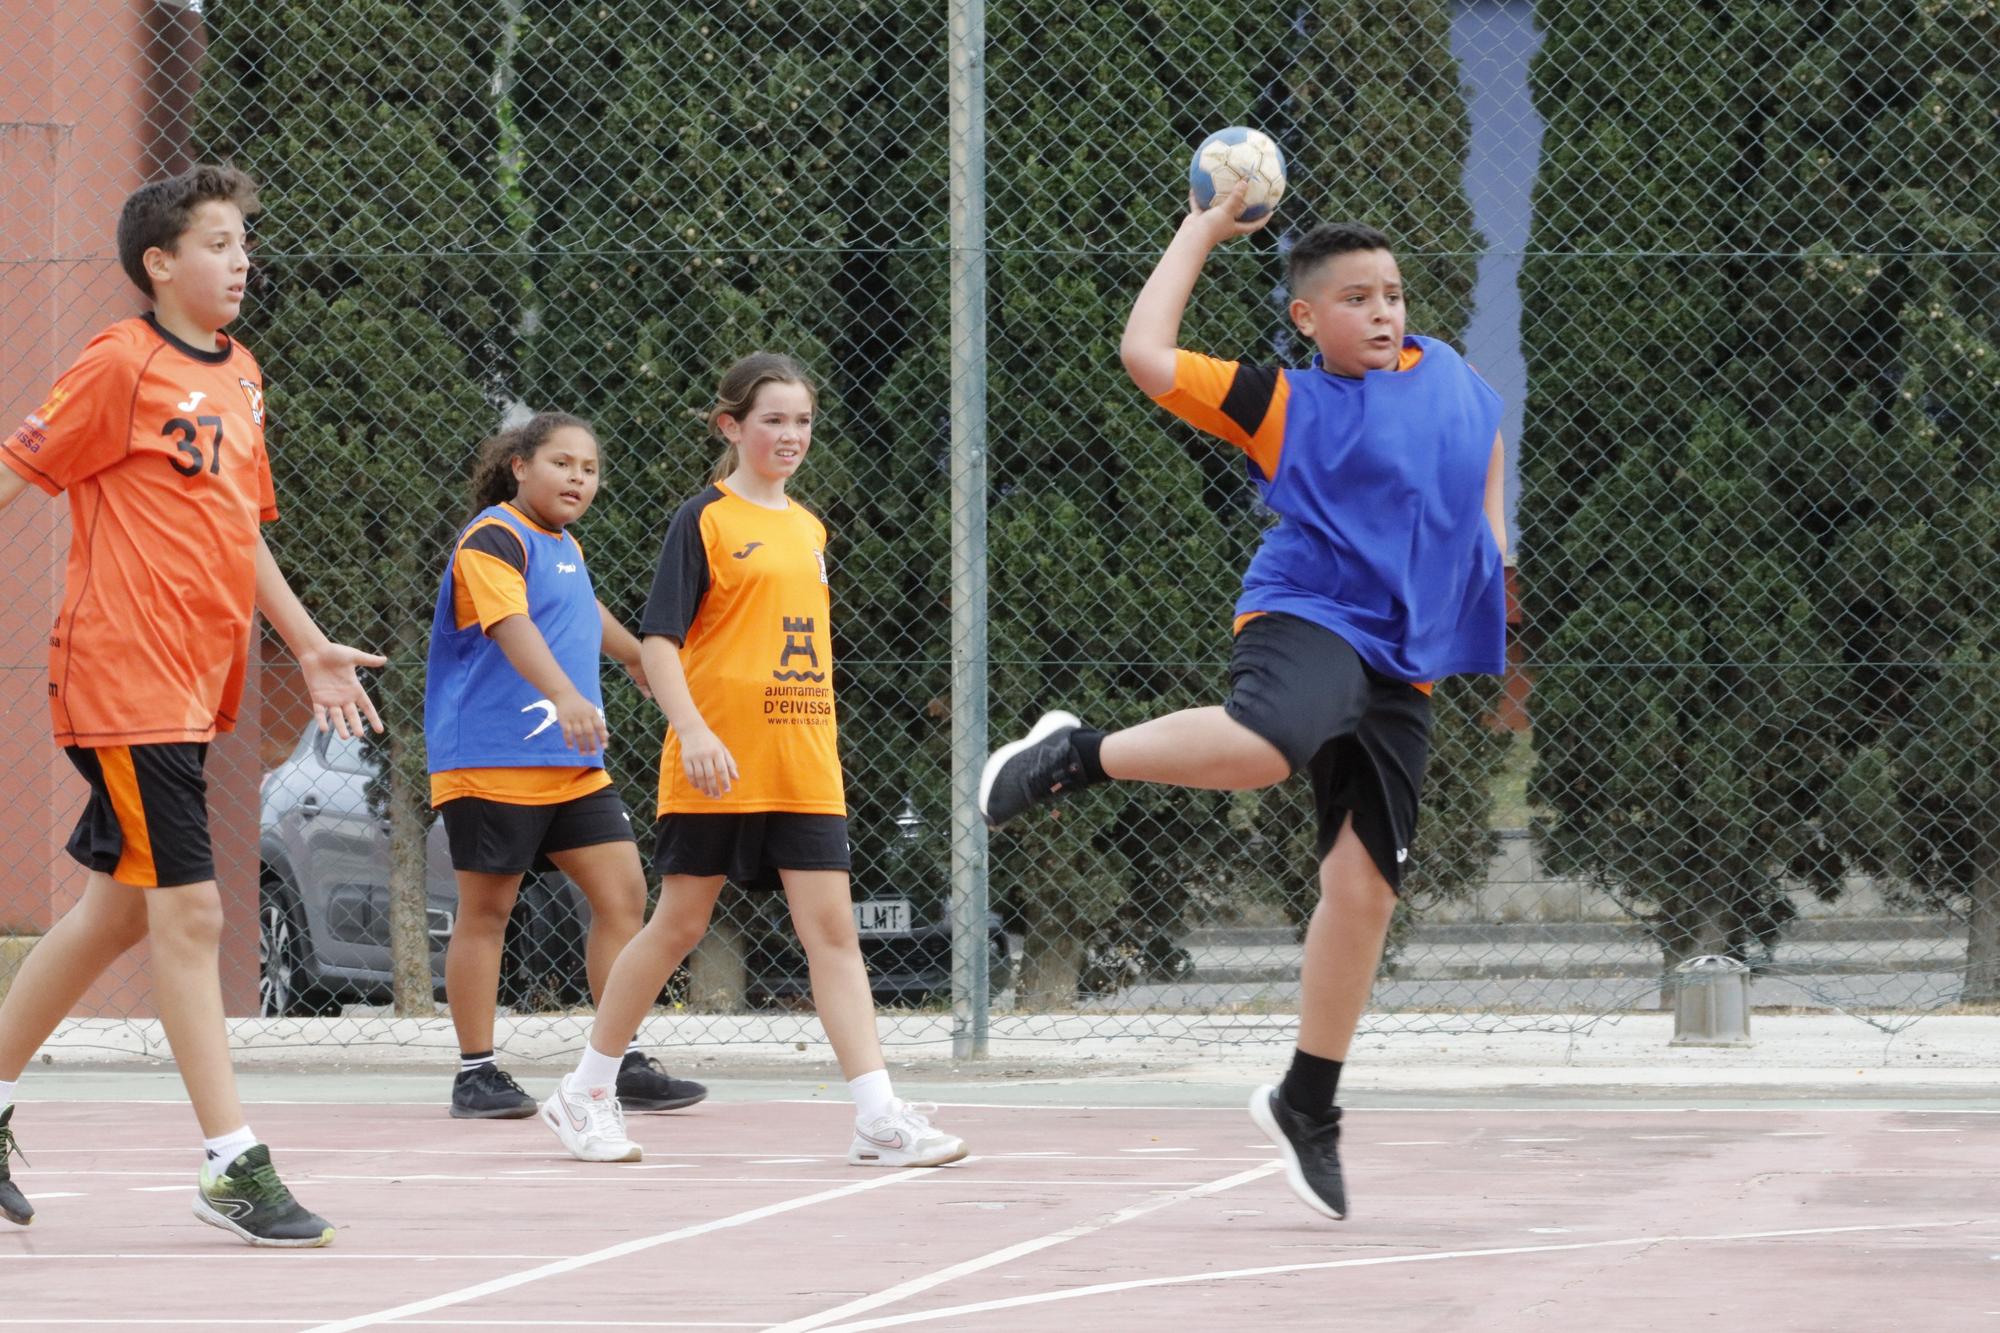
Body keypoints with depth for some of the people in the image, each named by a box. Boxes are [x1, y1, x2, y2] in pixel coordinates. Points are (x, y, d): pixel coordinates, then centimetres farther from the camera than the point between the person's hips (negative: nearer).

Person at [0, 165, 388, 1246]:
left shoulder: (239, 377, 14)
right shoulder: (122, 365, -9)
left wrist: (308, 646, 21)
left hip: (190, 690, 8)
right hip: (125, 682, -8)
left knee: (118, 909, 15)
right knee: (190, 914, -9)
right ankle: (233, 1167, -7)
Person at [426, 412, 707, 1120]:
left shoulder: (563, 545, 17)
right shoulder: (494, 538, -11)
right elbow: (512, 624, -29)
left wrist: (638, 657, 56)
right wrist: (565, 694, -45)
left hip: (574, 765, 8)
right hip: (493, 762, -8)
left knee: (622, 894, 1)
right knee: (486, 909, -1)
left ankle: (626, 1063, 5)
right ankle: (476, 1074, 5)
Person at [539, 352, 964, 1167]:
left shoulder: (808, 527, 14)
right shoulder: (705, 520, -5)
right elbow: (658, 640, -11)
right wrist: (693, 731, -23)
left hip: (803, 768, 5)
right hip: (717, 766, -5)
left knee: (832, 929, -3)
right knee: (679, 926, 3)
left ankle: (879, 1121, -10)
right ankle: (585, 1095, 19)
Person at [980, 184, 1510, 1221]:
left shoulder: (1446, 377, 15)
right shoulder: (1283, 403, 0)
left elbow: (1485, 448, 38)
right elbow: (1146, 354, -9)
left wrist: (1489, 545, 25)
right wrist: (1200, 234, 1)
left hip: (1402, 669, 6)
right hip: (1308, 620, -6)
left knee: (1364, 886, 4)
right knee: (1266, 745, -41)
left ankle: (1307, 1103, 18)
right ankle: (1076, 755, -19)